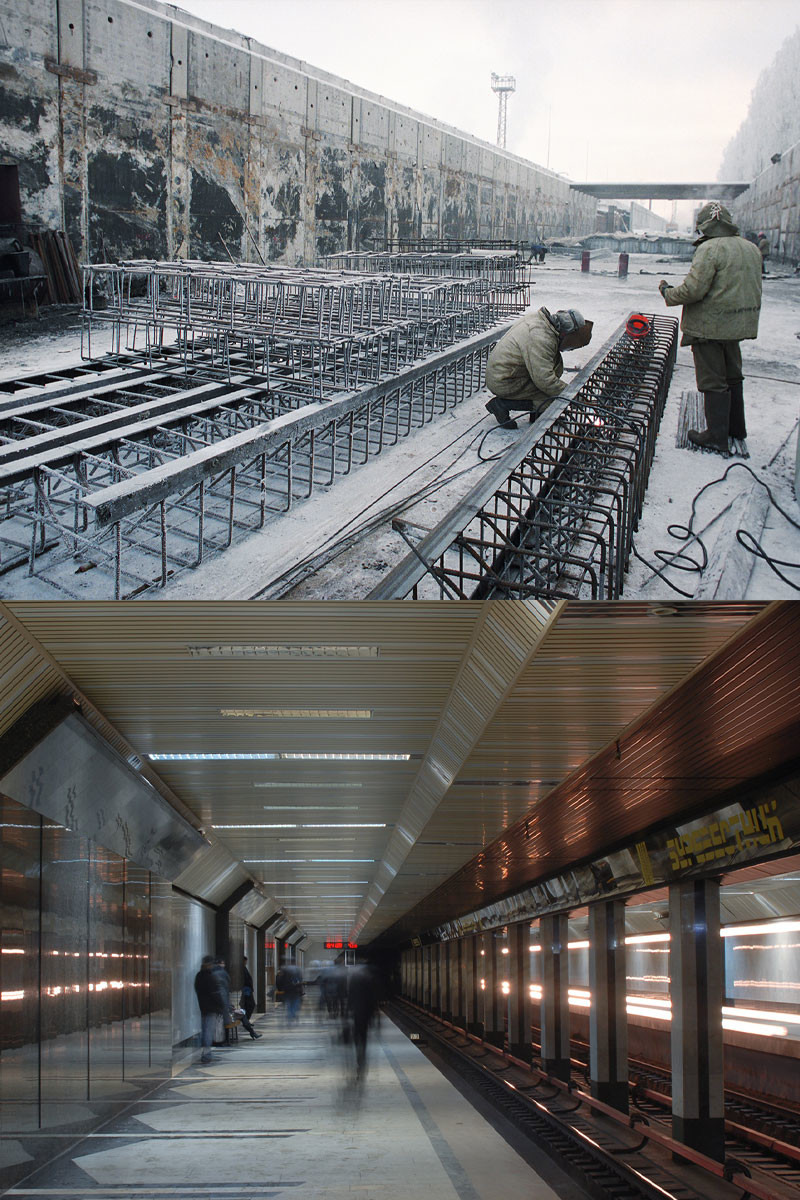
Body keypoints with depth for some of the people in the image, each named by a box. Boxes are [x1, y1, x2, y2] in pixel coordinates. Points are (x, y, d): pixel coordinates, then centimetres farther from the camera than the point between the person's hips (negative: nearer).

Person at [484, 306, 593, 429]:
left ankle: (537, 414, 12)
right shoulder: (541, 339, -27)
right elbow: (545, 380, -27)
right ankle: (502, 404, -7)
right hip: (503, 384, -10)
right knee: (553, 398, -15)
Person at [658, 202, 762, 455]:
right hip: (738, 325, 8)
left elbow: (693, 290, -23)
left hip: (711, 325, -8)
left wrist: (667, 292, -7)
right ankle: (736, 426, 33)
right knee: (732, 375, 21)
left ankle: (716, 436, 1)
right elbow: (753, 289, 15)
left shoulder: (710, 249, -20)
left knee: (713, 381, -2)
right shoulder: (750, 249, 8)